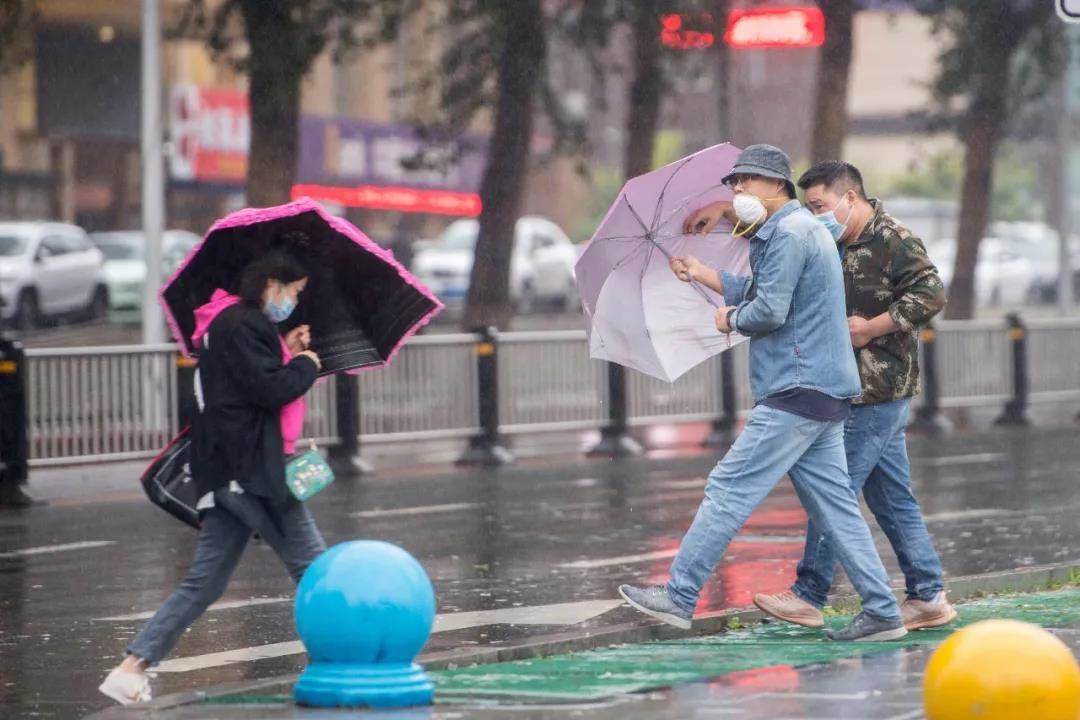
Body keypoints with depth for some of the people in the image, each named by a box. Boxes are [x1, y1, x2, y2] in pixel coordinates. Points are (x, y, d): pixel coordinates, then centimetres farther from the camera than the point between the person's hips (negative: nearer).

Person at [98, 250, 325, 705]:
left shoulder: (232, 324, 22)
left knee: (204, 582, 6)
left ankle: (132, 667, 0)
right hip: (251, 471, -10)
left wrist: (286, 353, 17)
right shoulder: (244, 326, -11)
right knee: (313, 566, -1)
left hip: (225, 474, 10)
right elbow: (270, 390, -19)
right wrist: (305, 364, -3)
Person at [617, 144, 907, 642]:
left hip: (797, 392, -10)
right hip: (823, 394, 10)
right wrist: (702, 274, 30)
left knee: (729, 490, -8)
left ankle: (680, 596, -8)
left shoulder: (789, 233, -12)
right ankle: (882, 613, 5)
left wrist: (731, 319, 0)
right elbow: (757, 293, 27)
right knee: (834, 506, 8)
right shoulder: (801, 229, 21)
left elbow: (769, 311, -19)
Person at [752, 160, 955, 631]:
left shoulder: (892, 240, -12)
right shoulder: (838, 248, 15)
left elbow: (930, 294, -21)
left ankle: (809, 596, -5)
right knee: (892, 499, 10)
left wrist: (870, 328, -19)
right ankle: (928, 597, 14)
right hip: (865, 390, 9)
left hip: (878, 391, -9)